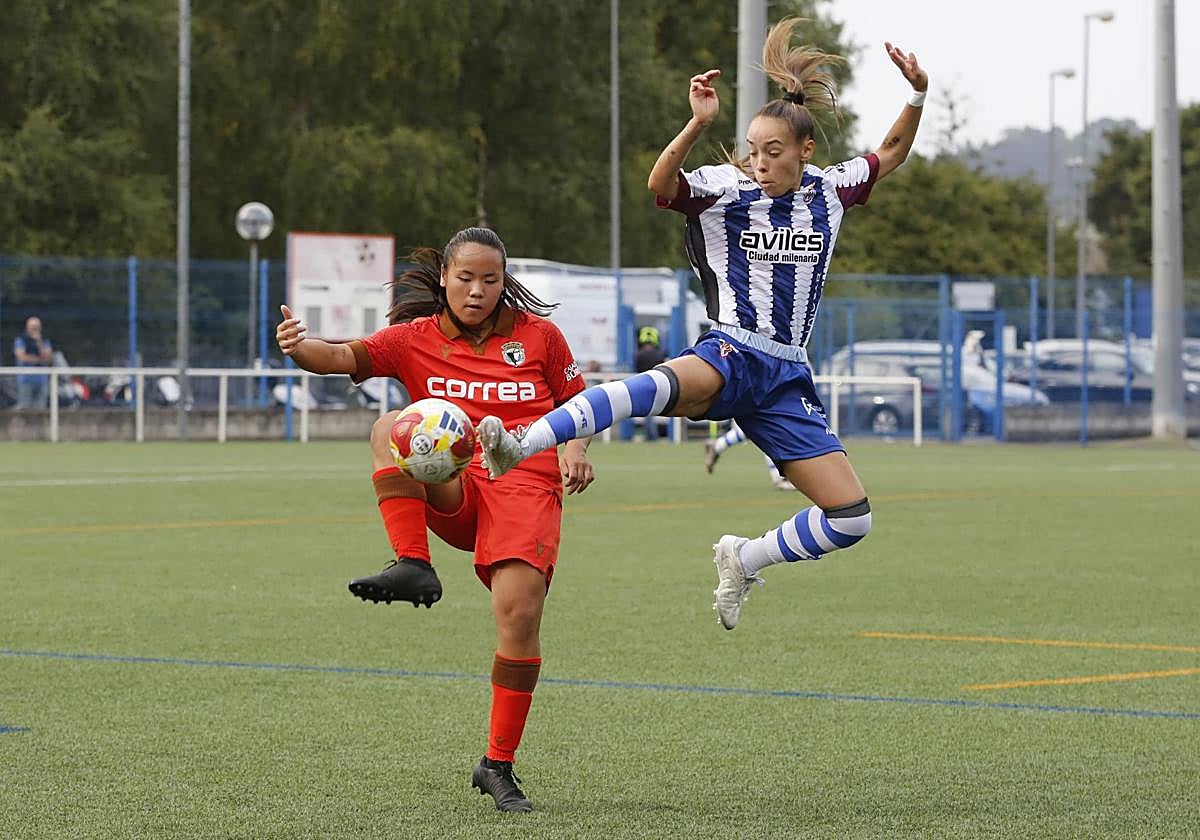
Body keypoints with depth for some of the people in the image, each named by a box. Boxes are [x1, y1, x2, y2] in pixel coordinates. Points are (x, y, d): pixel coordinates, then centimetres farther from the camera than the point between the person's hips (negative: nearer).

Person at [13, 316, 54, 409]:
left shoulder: (45, 341, 12)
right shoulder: (20, 340, 2)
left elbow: (49, 359, -1)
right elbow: (22, 357, -10)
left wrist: (40, 344, -10)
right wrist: (39, 359, -2)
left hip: (42, 379, 3)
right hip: (26, 379, -3)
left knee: (40, 407, -1)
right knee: (24, 407, -10)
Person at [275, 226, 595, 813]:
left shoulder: (538, 335, 11)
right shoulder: (415, 339, 9)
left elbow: (576, 402, 22)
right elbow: (346, 357, -6)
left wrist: (576, 449, 0)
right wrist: (301, 348, -29)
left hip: (526, 485, -1)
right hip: (452, 491, 1)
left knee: (520, 612, -20)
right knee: (392, 428, -28)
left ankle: (498, 765, -5)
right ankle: (413, 567, -34)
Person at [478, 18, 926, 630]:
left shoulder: (828, 191, 11)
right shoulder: (724, 189, -2)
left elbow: (891, 153, 26)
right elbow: (662, 184, -21)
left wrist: (918, 96, 10)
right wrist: (699, 124, -35)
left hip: (787, 379, 5)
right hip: (730, 356, -5)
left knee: (851, 518, -4)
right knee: (667, 382, -42)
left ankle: (744, 559, 20)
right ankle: (519, 446, -57)